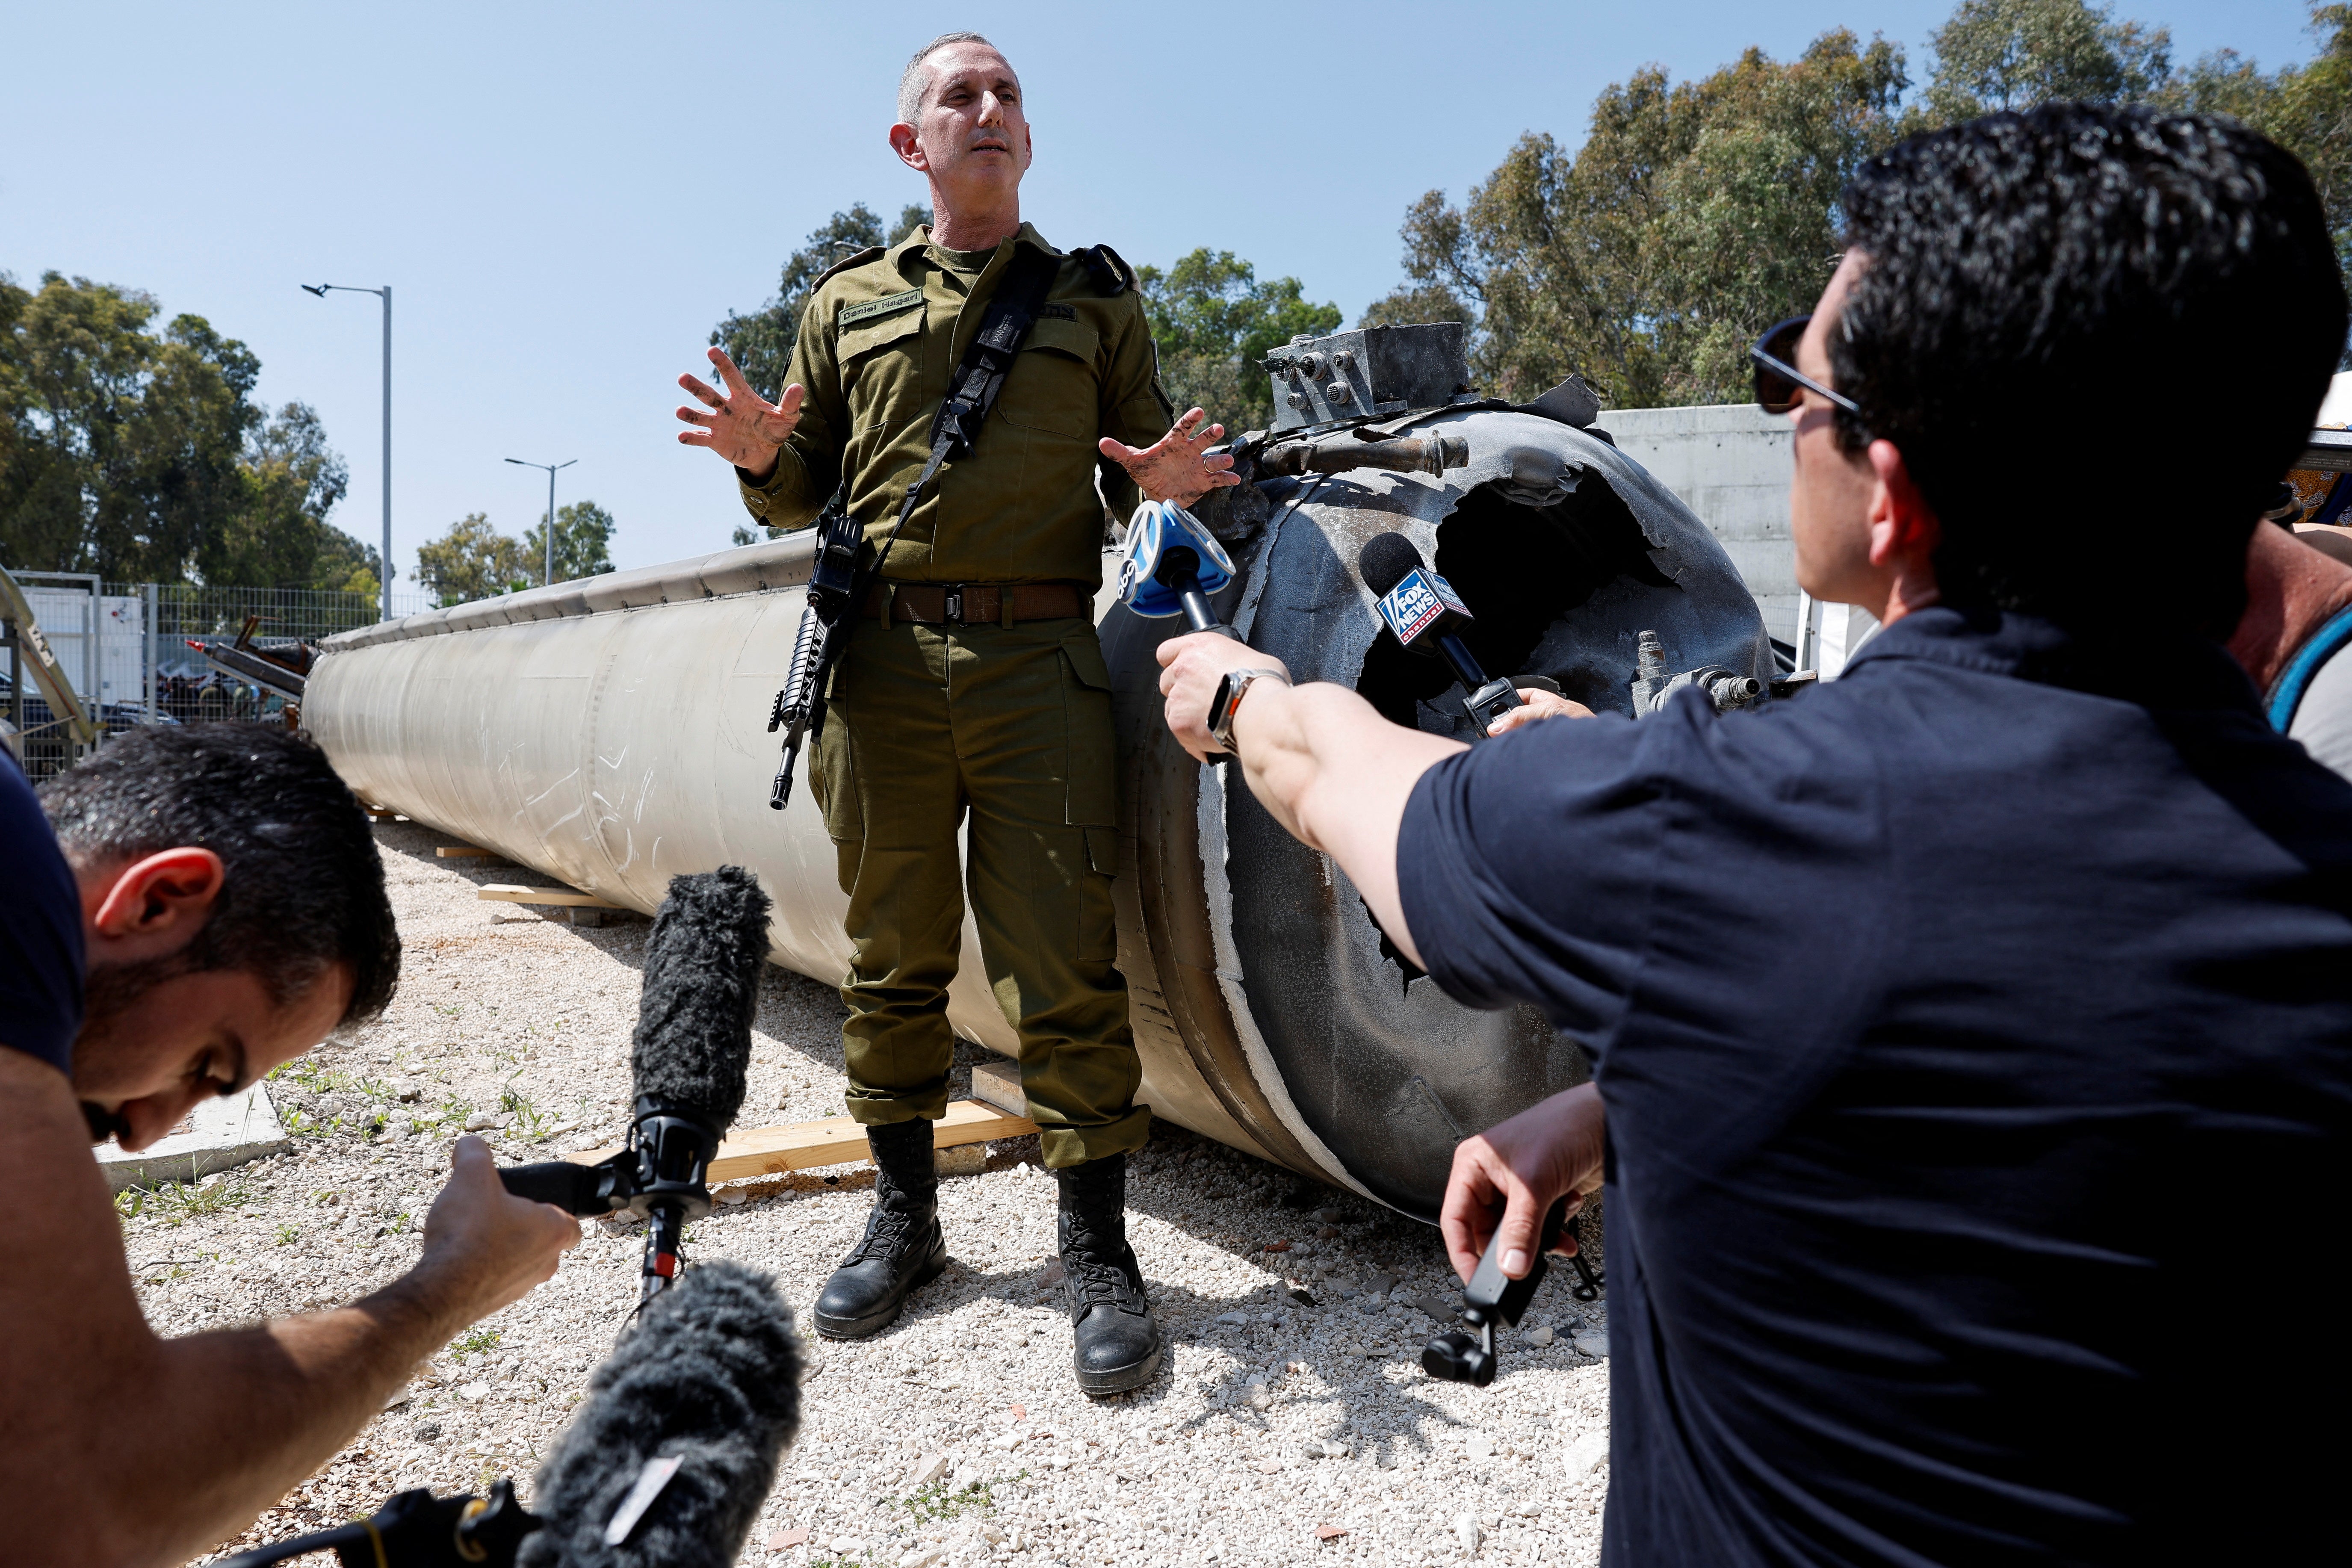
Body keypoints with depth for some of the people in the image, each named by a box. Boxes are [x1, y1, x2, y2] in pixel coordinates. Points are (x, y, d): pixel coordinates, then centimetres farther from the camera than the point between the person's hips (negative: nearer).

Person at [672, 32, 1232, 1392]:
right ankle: (905, 1220, 22)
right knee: (894, 952, 6)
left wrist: (1164, 479, -8)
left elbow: (1148, 457, 15)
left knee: (1065, 959, -6)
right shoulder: (848, 306, 18)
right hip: (882, 654, 2)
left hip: (1038, 654, -1)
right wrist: (759, 455, -4)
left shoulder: (1097, 299, 17)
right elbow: (804, 497, 18)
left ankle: (1099, 1252, 5)